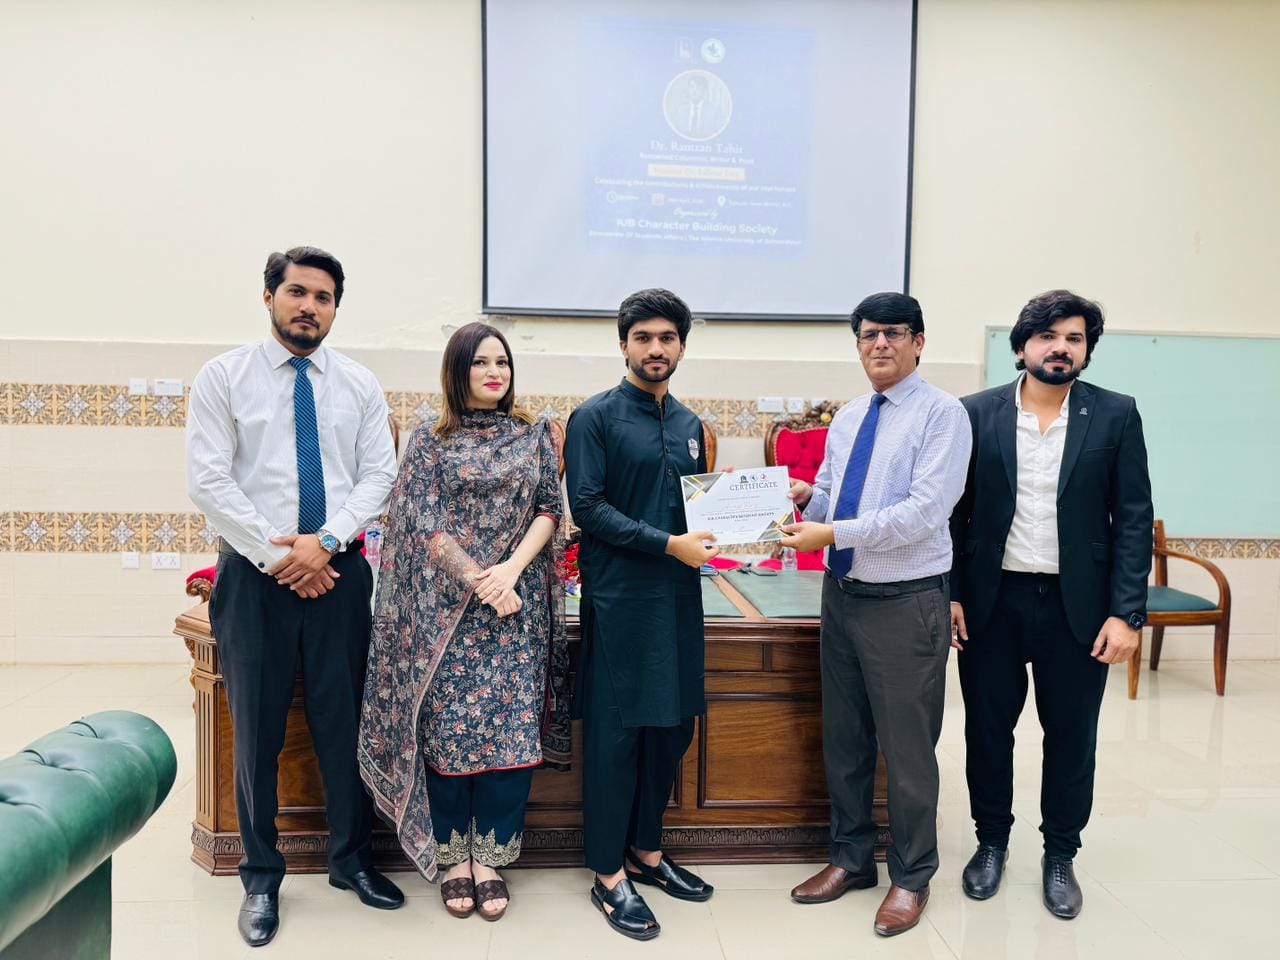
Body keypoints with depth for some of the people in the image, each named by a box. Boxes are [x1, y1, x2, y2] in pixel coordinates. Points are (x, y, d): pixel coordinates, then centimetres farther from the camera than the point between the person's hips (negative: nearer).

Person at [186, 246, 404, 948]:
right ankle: (261, 877, 25)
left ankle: (351, 859, 27)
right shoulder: (224, 376, 0)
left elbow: (377, 476, 2)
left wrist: (325, 541, -13)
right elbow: (208, 481, -7)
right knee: (257, 728, 7)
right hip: (254, 573, -1)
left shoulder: (359, 385, 7)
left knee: (344, 720, 9)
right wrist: (278, 555, -12)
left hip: (339, 571, 2)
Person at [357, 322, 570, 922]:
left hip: (518, 602, 2)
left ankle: (490, 857, 14)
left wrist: (511, 569, -13)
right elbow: (425, 525, -4)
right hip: (448, 606, -1)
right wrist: (481, 583, -14)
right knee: (448, 727, 1)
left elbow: (549, 510, 3)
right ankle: (454, 856, 17)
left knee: (510, 729, 1)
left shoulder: (535, 436, 9)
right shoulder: (430, 441, 3)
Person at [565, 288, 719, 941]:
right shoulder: (595, 417, -5)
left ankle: (646, 851, 31)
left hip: (680, 595, 7)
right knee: (616, 733, 1)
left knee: (673, 725, 13)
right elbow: (587, 507, -13)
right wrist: (669, 544, -18)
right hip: (620, 598, -6)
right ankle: (609, 876, 16)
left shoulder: (689, 425, 14)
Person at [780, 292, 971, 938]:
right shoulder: (847, 418, 11)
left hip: (906, 601, -6)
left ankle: (911, 876, 28)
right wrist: (803, 498, -8)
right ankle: (851, 858, 36)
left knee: (907, 747, 7)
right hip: (843, 592, 7)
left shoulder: (941, 413, -10)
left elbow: (927, 509, -21)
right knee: (843, 737, 16)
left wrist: (833, 533, -23)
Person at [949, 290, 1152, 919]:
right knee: (988, 729, 12)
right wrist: (950, 595, -3)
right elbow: (955, 510, 2)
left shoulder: (1116, 415, -1)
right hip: (992, 602, 0)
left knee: (1072, 736, 11)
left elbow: (1133, 519, -2)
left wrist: (1126, 613, -8)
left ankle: (1060, 855, 32)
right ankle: (991, 841, 33)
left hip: (1077, 606, 0)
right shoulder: (977, 413, -1)